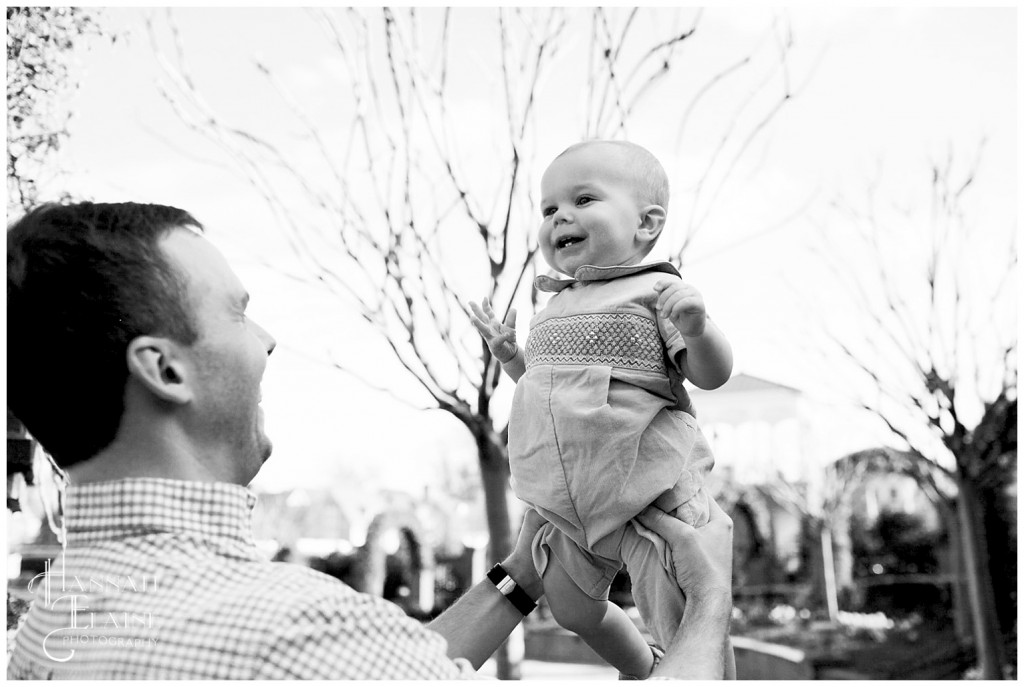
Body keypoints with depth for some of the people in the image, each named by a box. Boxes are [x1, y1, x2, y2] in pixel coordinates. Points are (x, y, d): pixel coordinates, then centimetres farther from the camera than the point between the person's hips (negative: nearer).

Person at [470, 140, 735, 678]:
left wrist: (696, 328, -32)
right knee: (574, 612, 21)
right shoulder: (557, 307, 13)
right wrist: (508, 354, 13)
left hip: (650, 492, -8)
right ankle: (642, 670, 47)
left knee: (686, 626, -5)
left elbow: (712, 374, -14)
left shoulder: (655, 291, -8)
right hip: (570, 503, 8)